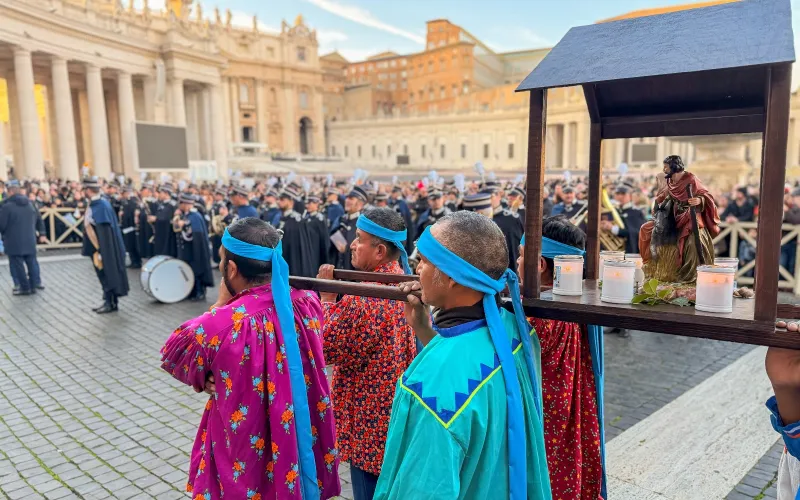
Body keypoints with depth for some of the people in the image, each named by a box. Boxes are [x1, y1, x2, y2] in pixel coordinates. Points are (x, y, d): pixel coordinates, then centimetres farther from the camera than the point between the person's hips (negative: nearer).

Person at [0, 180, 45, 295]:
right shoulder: (30, 204, 8)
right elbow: (39, 219, 17)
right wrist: (41, 233, 24)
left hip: (14, 241, -5)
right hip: (30, 240, 6)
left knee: (17, 264, 3)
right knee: (31, 262, 12)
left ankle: (25, 287, 6)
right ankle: (34, 284, 17)